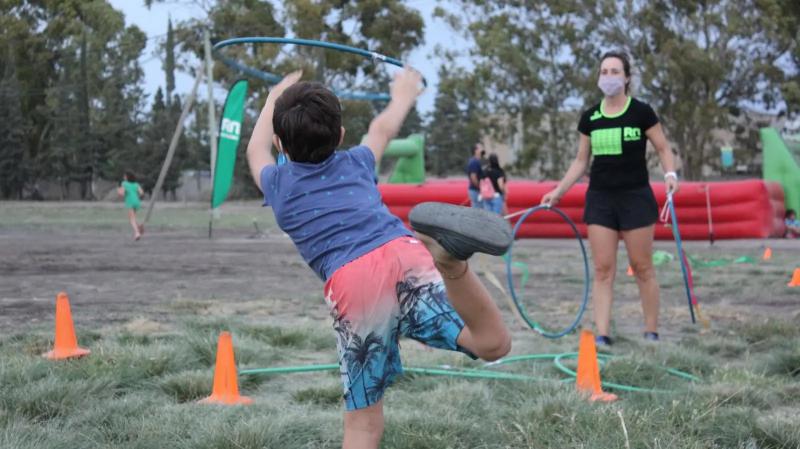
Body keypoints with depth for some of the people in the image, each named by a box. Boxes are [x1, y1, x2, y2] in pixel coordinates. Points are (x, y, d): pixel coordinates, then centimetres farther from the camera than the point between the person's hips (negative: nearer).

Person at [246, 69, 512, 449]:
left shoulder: (277, 185, 26)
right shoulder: (356, 163, 27)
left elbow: (256, 150, 50)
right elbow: (382, 129, 49)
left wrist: (273, 100, 67)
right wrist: (402, 95, 69)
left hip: (351, 288, 0)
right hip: (405, 257, 0)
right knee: (493, 343, -15)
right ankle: (448, 257, -40)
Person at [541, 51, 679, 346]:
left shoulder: (641, 112, -4)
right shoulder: (589, 118, 6)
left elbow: (663, 148, 2)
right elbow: (581, 161, 14)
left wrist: (670, 173, -17)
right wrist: (558, 191, 6)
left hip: (635, 197, -3)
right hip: (600, 198, 3)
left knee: (642, 268, 2)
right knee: (602, 269, -1)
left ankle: (651, 332, 14)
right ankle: (602, 335, -1)